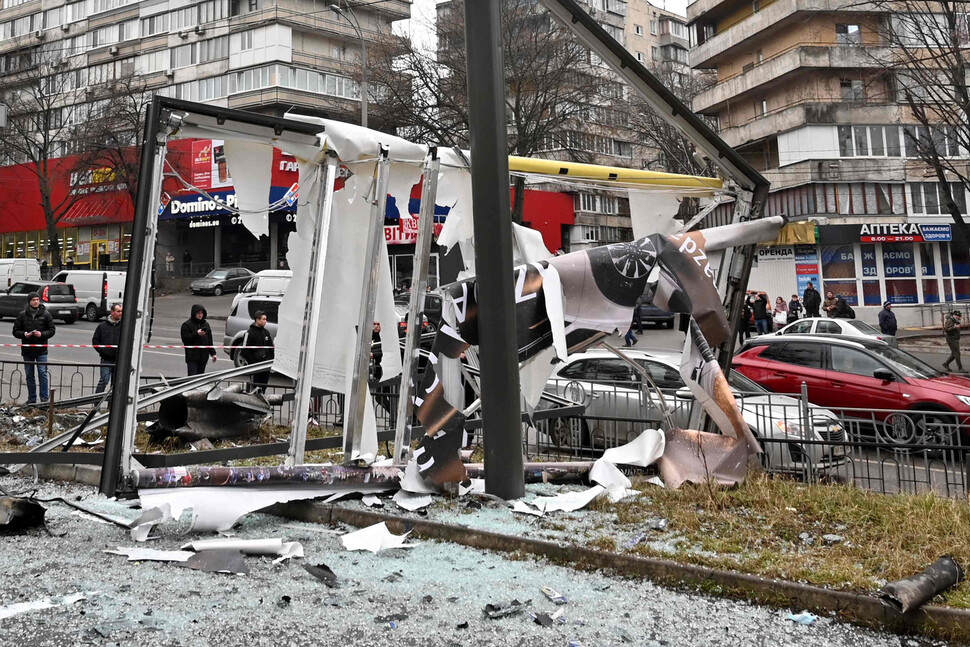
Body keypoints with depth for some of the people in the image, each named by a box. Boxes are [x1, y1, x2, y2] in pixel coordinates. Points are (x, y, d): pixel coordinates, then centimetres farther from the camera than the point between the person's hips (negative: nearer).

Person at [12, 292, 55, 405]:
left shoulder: (45, 314, 1)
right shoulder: (22, 315, 4)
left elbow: (52, 330, 4)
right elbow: (15, 331, 8)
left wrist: (42, 334, -14)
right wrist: (24, 334, -13)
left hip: (41, 350, -2)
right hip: (27, 349, 2)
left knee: (42, 373, -7)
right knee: (29, 375, 8)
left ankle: (45, 398, -2)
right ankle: (31, 399, 17)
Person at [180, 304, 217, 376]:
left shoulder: (205, 324, 15)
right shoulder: (187, 325, -4)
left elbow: (210, 340, 18)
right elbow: (185, 339, -13)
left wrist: (213, 353, 12)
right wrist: (196, 334, -23)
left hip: (204, 356, 6)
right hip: (192, 357, -6)